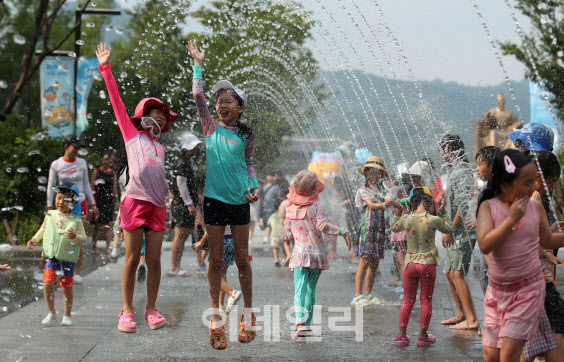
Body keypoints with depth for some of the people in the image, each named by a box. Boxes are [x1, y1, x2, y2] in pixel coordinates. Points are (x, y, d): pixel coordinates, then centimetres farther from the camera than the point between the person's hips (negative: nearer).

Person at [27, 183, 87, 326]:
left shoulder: (76, 220, -3)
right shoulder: (50, 216, 6)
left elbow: (84, 238, -4)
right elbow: (43, 229, 24)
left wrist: (75, 236, -24)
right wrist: (34, 239, 11)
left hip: (68, 259, -2)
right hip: (51, 257, 2)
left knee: (66, 287, 3)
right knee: (48, 283, -12)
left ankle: (67, 315, 21)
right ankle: (51, 313, 5)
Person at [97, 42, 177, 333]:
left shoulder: (160, 147, 23)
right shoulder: (132, 135, 10)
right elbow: (117, 104, 5)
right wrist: (105, 68, 2)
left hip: (157, 206, 4)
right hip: (135, 202, -4)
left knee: (154, 260, 1)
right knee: (132, 259, -3)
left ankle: (151, 309, 9)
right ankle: (127, 311, 3)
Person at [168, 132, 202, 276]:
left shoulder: (189, 162, 19)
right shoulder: (182, 163, -11)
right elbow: (181, 184, -17)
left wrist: (193, 204, 24)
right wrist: (189, 204, -19)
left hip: (187, 205, 10)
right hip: (181, 204, -10)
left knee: (184, 236, 9)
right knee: (180, 235, -10)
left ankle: (177, 267, 13)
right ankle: (173, 268, -8)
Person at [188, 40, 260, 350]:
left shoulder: (246, 135, 6)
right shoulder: (210, 127, 5)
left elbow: (249, 164, 14)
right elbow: (198, 96, 0)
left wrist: (254, 186, -2)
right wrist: (198, 64, 2)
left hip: (239, 201, 0)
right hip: (214, 199, 0)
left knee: (242, 259, 4)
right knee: (216, 260, 3)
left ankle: (248, 314, 17)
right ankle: (216, 319, 8)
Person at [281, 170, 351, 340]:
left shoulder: (290, 209, 8)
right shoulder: (316, 207, -4)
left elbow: (287, 236, 11)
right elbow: (322, 225, -20)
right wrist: (343, 232, -19)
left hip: (299, 254, 1)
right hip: (317, 253, -1)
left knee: (299, 289, -8)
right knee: (311, 289, 12)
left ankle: (300, 321, -29)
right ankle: (307, 325, 15)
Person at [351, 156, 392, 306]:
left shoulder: (380, 190, 20)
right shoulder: (363, 190, 0)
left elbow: (383, 205, 11)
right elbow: (371, 204, -16)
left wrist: (390, 203, -10)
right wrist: (384, 204, -33)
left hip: (379, 229, 6)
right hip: (367, 227, -6)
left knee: (374, 263, 6)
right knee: (365, 261, -12)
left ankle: (368, 294, 13)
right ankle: (358, 296, -12)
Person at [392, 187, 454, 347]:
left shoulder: (406, 218, -5)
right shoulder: (433, 220, -12)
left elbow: (394, 228, 17)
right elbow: (449, 229, 6)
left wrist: (398, 212, 21)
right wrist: (442, 214, 11)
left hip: (410, 263, 3)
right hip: (428, 264, -3)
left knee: (408, 300, 13)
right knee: (426, 301, 9)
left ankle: (402, 335, 15)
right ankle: (423, 336, 17)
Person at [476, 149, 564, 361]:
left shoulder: (535, 208, -2)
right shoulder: (489, 207, -8)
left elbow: (547, 240, 16)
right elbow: (485, 245, -22)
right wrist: (512, 218, -22)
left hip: (528, 288, 0)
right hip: (497, 288, 1)